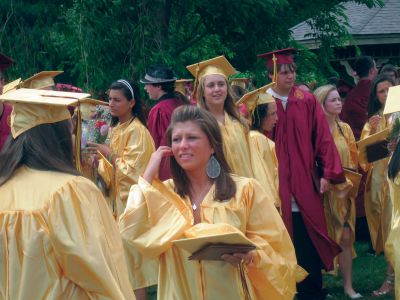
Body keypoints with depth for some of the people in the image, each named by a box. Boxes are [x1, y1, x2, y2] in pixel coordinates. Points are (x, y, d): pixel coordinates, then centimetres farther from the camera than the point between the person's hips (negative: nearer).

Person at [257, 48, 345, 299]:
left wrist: (328, 173, -5)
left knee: (308, 240, 4)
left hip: (305, 182, 2)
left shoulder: (308, 101, 4)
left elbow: (322, 137, 2)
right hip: (276, 183, -1)